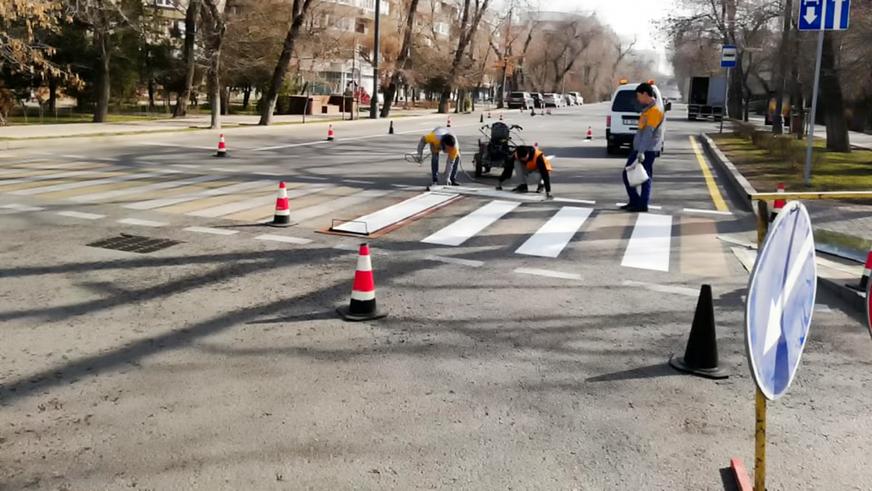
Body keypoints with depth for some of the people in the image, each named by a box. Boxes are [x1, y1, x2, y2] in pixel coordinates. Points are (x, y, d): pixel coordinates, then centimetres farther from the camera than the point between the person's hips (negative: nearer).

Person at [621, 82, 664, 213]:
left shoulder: (655, 110, -16)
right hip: (639, 148, 10)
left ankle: (642, 205, 6)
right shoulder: (648, 108, 14)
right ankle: (634, 201, 18)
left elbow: (648, 132, -23)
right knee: (627, 174, 11)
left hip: (647, 150, -10)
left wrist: (641, 151, -28)